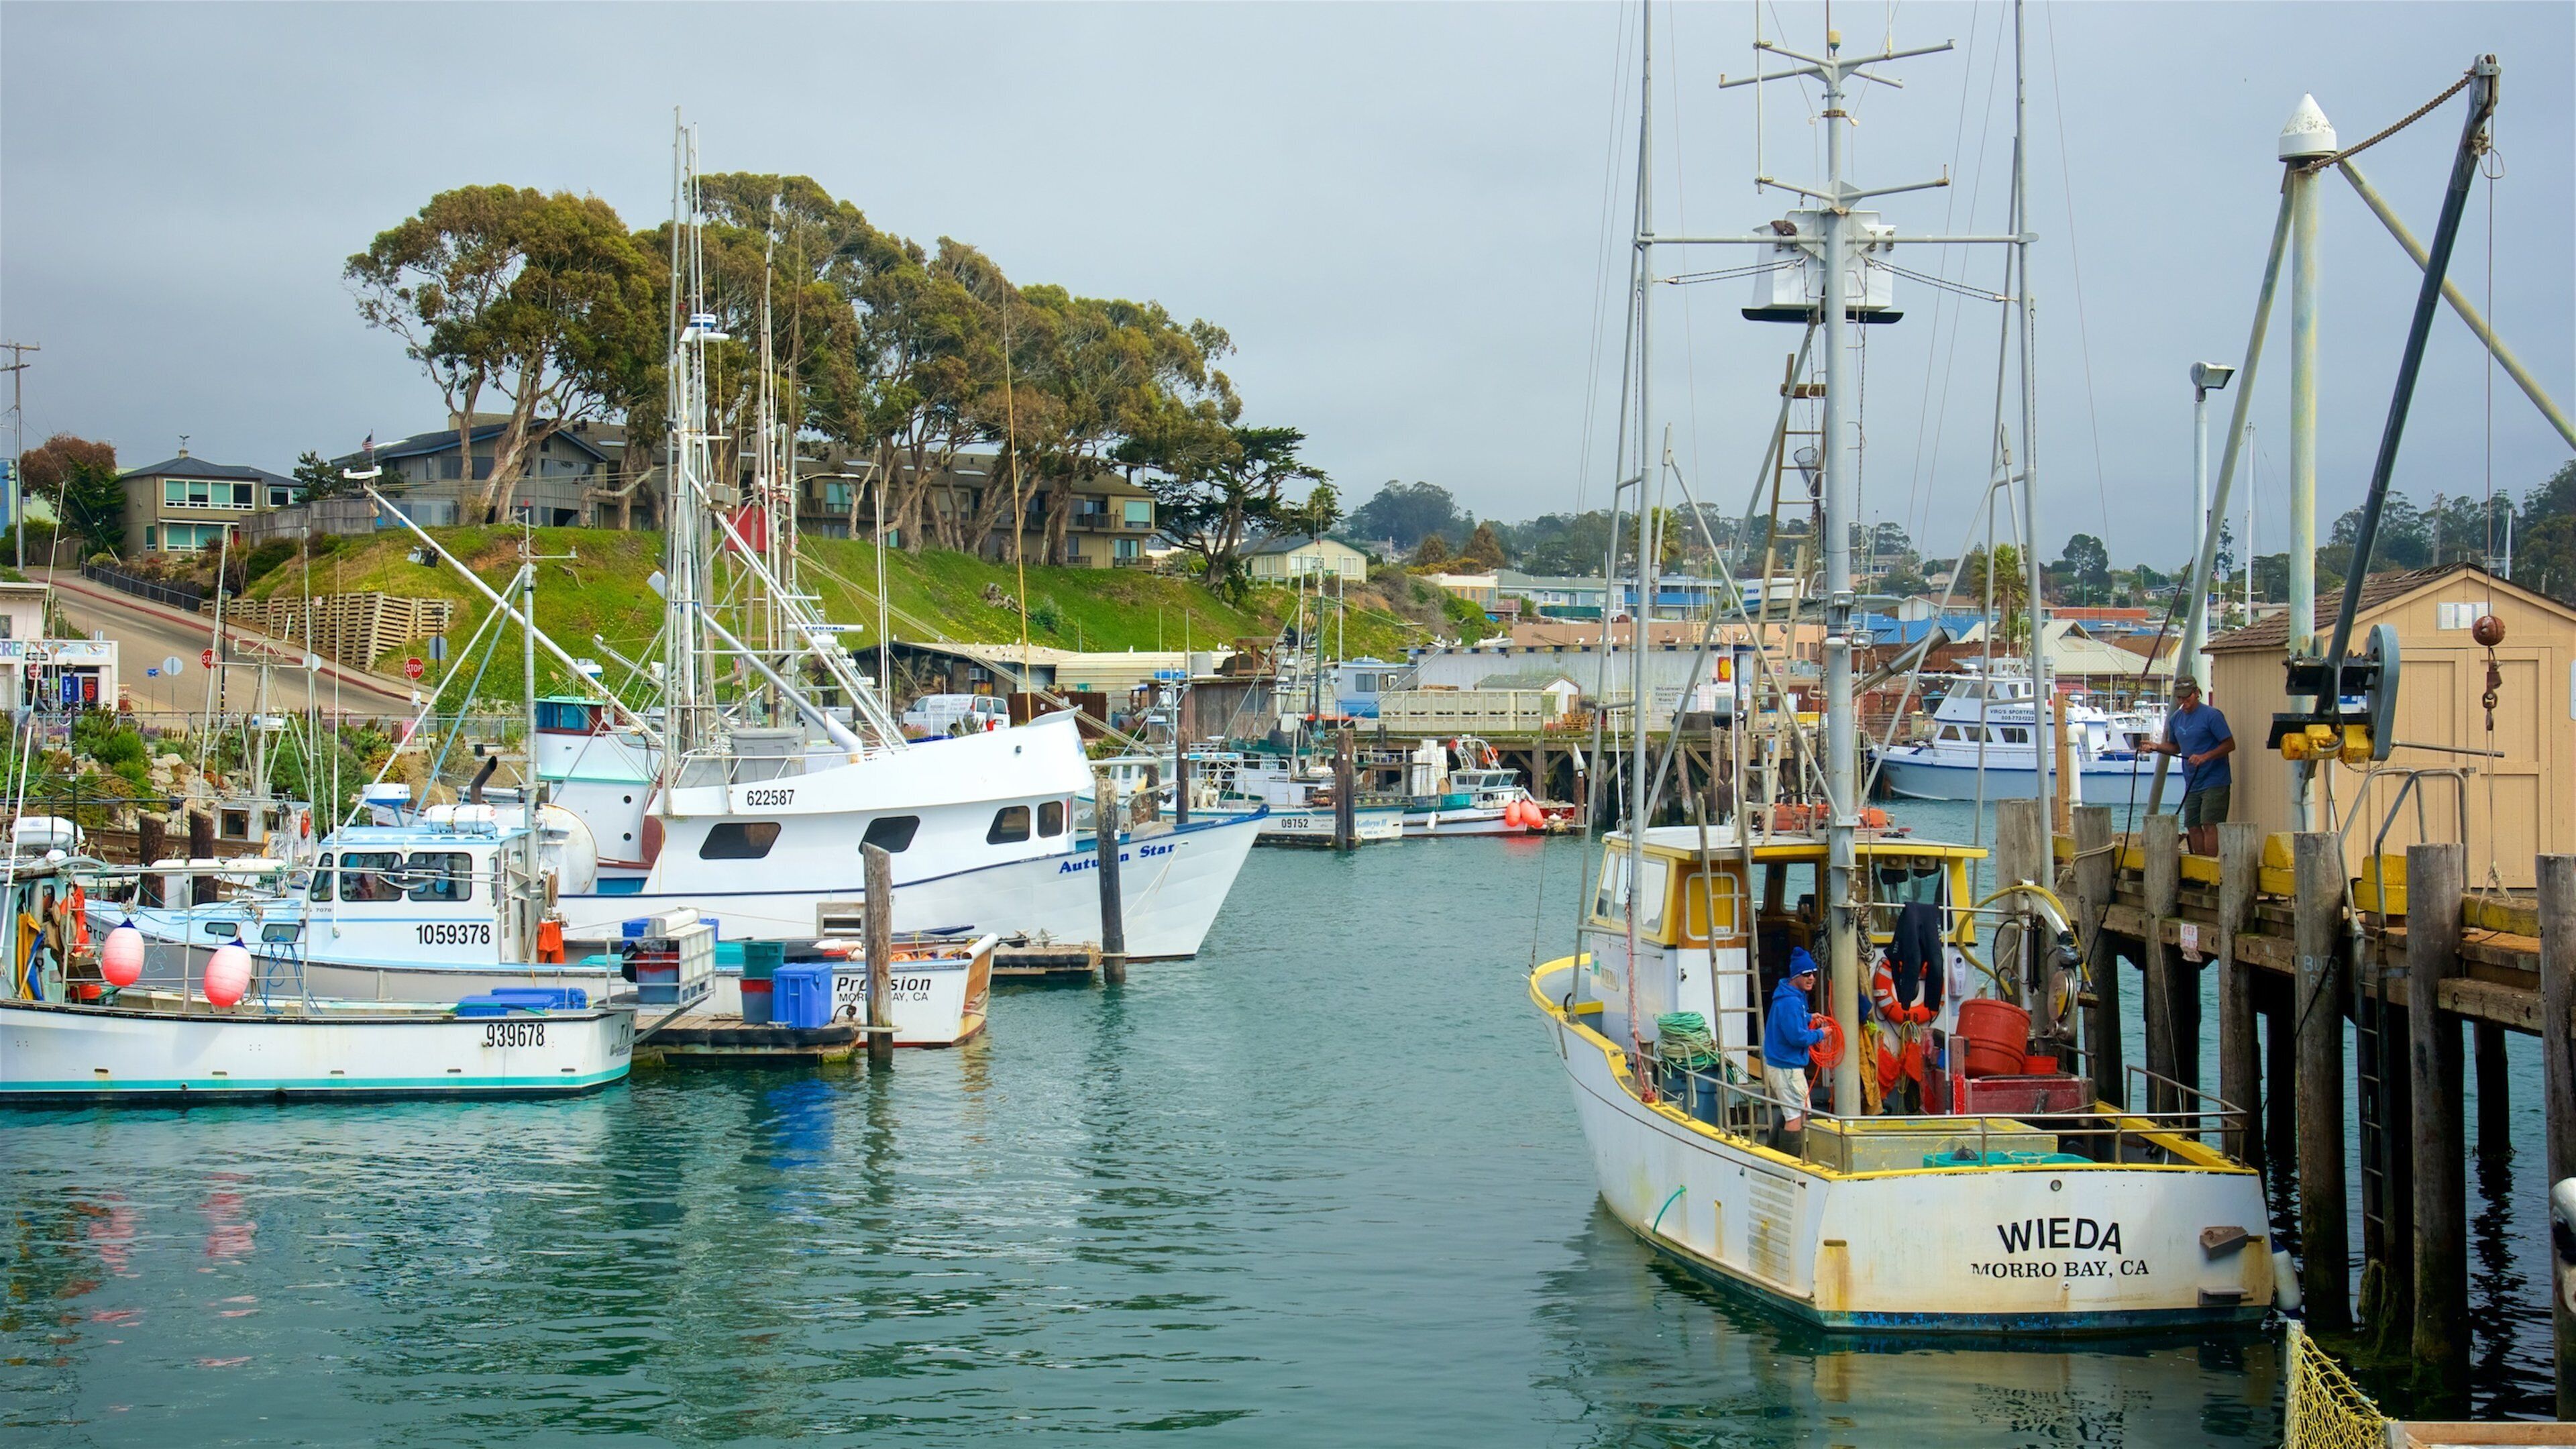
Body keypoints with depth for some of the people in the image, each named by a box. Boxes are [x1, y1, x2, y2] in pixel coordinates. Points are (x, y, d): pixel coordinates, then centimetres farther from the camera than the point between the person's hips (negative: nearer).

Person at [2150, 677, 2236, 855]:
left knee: (2209, 825, -12)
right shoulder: (2175, 719, 11)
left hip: (2214, 781, -7)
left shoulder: (2212, 715, -10)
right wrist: (2157, 747, 3)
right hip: (2192, 784, 7)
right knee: (2193, 827, 7)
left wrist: (2205, 757, -23)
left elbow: (2230, 745, -11)